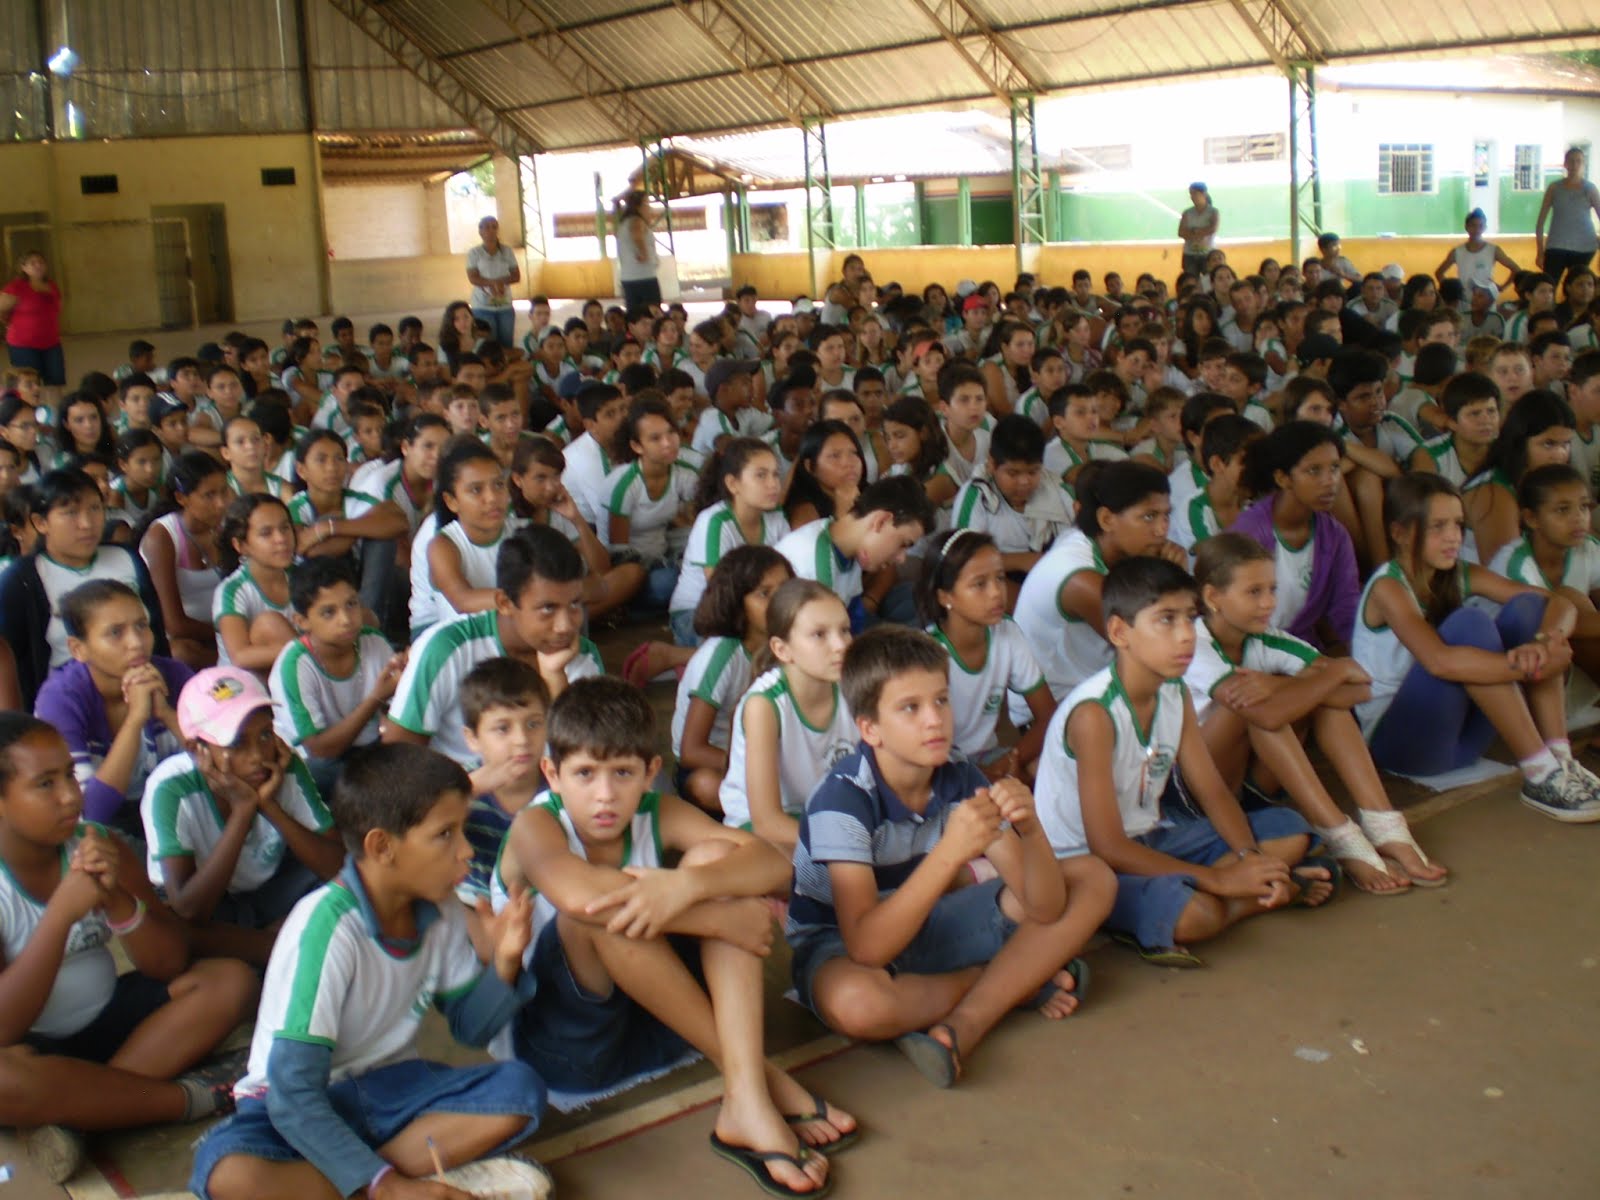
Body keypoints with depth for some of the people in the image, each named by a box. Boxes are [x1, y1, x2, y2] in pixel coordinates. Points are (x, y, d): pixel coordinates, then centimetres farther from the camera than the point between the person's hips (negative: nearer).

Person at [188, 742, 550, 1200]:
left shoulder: (440, 912, -5)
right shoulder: (327, 927, -25)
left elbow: (470, 1026, 7)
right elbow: (293, 1094, -27)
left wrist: (504, 963, -14)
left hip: (389, 1087, 5)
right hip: (300, 1104, -5)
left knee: (519, 1090, -20)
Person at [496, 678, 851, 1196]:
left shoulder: (657, 815, -3)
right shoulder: (536, 825, -15)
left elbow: (774, 863, -18)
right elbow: (576, 892, -40)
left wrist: (687, 885, -38)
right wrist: (718, 917, -36)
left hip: (654, 1023, 4)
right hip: (558, 1041, -4)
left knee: (714, 856, -16)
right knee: (600, 909, -32)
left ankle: (746, 1096, -29)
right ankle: (760, 1073, -23)